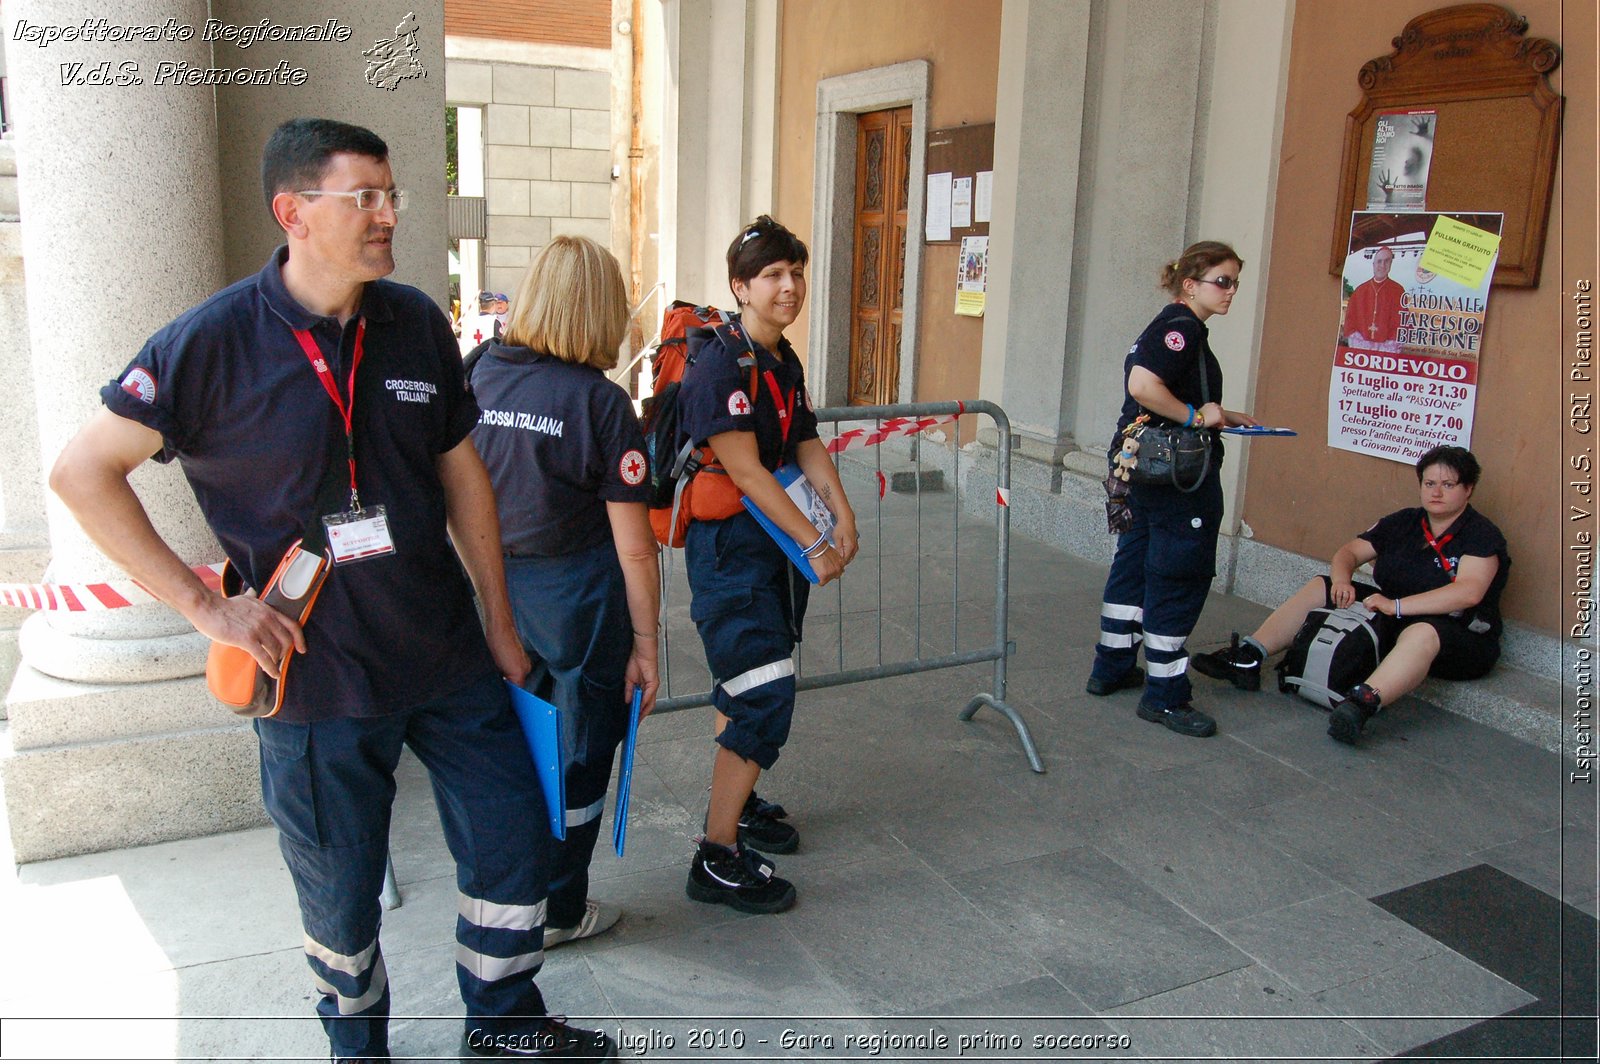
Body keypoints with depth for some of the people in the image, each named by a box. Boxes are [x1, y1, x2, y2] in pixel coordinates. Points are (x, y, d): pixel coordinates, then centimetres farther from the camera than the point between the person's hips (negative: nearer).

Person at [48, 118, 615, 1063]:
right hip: (318, 675, -4)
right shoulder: (217, 341, -13)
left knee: (514, 848, 13)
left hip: (450, 658, 4)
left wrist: (501, 622, 10)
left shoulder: (417, 322, 1)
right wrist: (205, 605, -14)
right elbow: (82, 470, -9)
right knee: (343, 896, 13)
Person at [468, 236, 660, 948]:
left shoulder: (477, 379, -2)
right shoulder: (601, 403, -14)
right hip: (575, 596, -5)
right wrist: (645, 644, -4)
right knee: (576, 758, 14)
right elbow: (634, 548, -14)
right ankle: (556, 911, 29)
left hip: (489, 589, 5)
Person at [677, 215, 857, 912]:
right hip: (729, 546, -9)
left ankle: (735, 801, 36)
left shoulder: (785, 361, 11)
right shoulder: (719, 363, -17)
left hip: (778, 542, 9)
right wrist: (815, 544, -20)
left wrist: (842, 515, -7)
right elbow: (746, 471, -21)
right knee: (765, 693, -12)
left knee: (748, 685, 19)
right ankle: (718, 859, -4)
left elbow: (806, 446, 10)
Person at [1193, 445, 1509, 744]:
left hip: (1462, 640, -7)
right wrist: (1341, 580, -15)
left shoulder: (1481, 534, -11)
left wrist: (1396, 606, -33)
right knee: (1319, 588, -2)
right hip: (1393, 623, 7)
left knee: (1421, 633, -42)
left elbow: (1469, 593, -26)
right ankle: (1248, 659, -15)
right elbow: (1349, 552, 10)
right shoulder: (1404, 522, 8)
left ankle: (1362, 703, -65)